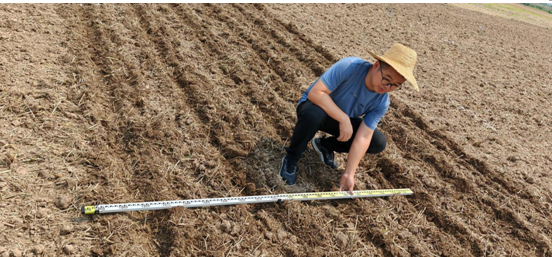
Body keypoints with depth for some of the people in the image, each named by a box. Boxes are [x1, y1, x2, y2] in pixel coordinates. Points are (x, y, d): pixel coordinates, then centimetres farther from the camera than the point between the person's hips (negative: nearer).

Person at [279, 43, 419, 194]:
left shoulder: (382, 103, -18)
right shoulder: (350, 66, -32)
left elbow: (363, 137, -21)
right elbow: (315, 92, -36)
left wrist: (349, 174, -28)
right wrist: (344, 119, -38)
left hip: (343, 120, 5)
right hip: (316, 105, -4)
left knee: (379, 143, -11)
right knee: (313, 115, -41)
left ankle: (325, 146, 10)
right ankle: (291, 159, -12)